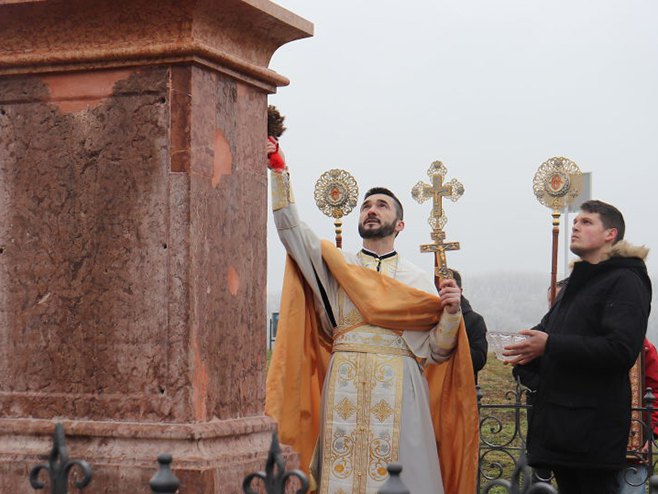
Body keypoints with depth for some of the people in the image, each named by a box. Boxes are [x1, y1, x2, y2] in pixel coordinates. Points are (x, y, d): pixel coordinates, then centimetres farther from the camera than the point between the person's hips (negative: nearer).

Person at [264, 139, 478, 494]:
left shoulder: (417, 280, 12)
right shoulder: (336, 266, 14)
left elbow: (435, 353, 6)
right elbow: (291, 230, 0)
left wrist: (451, 313, -12)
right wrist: (279, 174, -9)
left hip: (398, 392, 0)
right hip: (344, 390, 1)